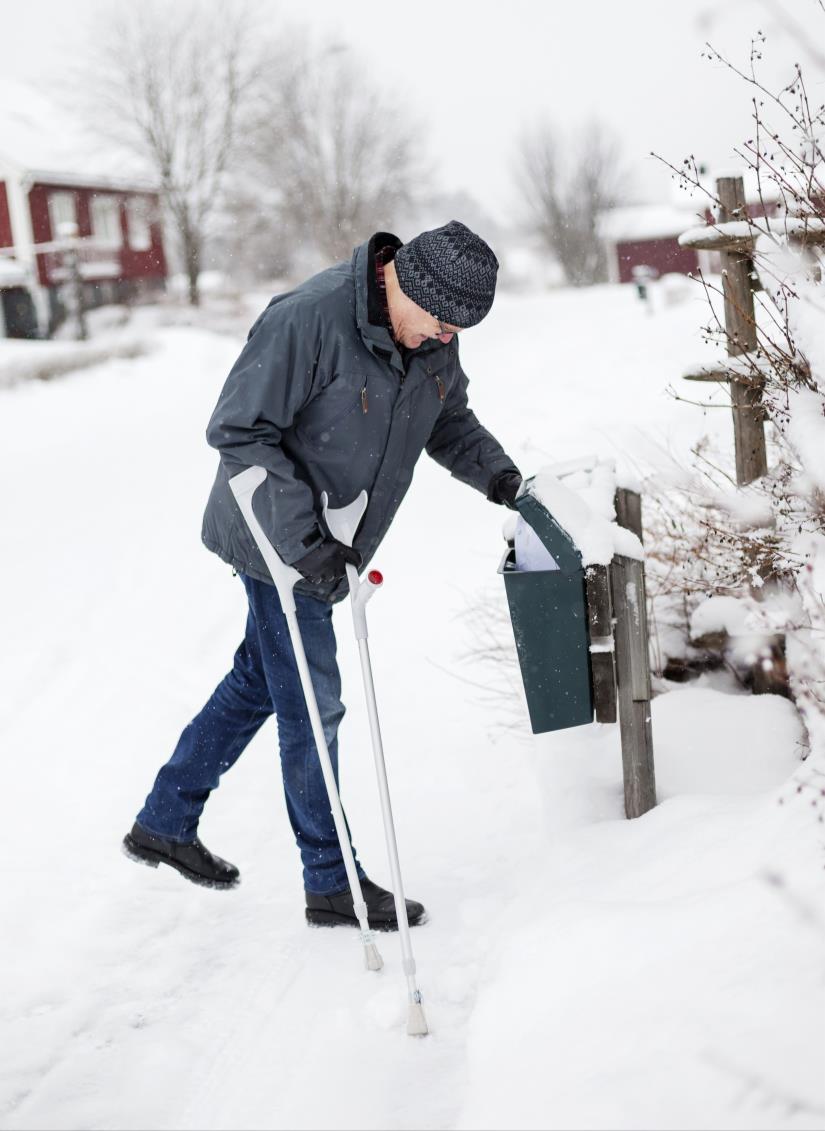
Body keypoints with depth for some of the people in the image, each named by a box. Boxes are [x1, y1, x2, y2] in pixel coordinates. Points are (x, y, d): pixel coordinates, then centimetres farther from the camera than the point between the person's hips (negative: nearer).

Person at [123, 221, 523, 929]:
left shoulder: (436, 337, -2)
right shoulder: (308, 319, -27)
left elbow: (449, 419, 16)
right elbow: (239, 431, -24)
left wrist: (493, 472, -3)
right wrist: (302, 539, -30)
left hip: (325, 548, 9)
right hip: (278, 541, -8)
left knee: (258, 682, 19)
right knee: (313, 707, -2)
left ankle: (165, 823, 36)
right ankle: (333, 884, 12)